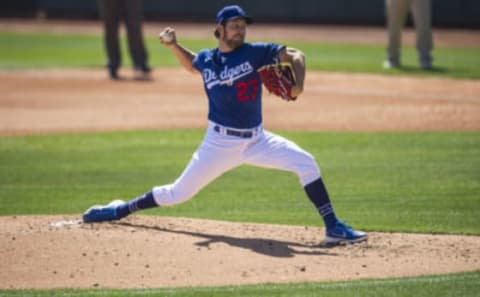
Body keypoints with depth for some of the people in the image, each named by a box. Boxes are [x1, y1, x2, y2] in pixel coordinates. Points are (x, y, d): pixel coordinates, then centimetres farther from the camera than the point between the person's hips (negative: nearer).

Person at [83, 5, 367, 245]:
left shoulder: (254, 52, -7)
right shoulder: (206, 59, 1)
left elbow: (295, 55, -11)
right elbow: (192, 64, 26)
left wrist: (298, 84, -29)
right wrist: (174, 46, 7)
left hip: (256, 140, 0)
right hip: (220, 143, 0)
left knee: (306, 163, -19)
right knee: (178, 193, 4)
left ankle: (333, 227, -14)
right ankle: (123, 209, 26)